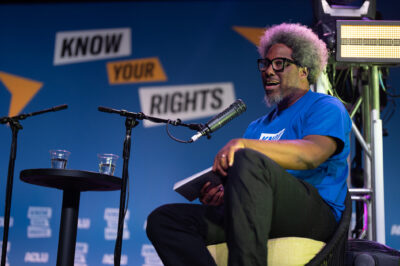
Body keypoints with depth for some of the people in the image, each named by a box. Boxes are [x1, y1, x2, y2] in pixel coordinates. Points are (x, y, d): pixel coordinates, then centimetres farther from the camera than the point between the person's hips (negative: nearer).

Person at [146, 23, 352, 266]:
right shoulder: (258, 126, 30)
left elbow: (312, 154, -16)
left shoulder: (326, 107, 7)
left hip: (317, 213, -7)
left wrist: (244, 144, -27)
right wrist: (220, 193, -2)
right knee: (162, 220, -11)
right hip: (261, 218, 7)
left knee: (248, 161, -36)